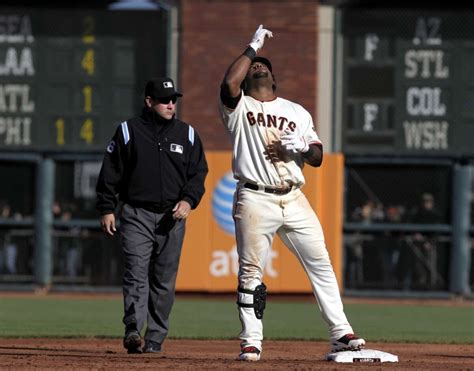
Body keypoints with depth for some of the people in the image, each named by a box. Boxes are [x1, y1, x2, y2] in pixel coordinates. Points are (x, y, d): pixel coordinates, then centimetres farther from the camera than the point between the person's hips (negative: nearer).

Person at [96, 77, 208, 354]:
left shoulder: (187, 134, 10)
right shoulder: (128, 131, 3)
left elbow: (198, 173, 9)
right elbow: (110, 172, 4)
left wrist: (189, 200, -8)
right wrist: (107, 209, -1)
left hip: (172, 216, 3)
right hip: (137, 214, -3)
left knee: (164, 280, 5)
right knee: (137, 272, -16)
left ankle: (155, 338, 11)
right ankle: (133, 330, -27)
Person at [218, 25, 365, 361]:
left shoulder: (298, 112, 19)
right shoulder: (239, 107, 7)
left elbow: (317, 158, 14)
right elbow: (229, 84, -17)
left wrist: (303, 147, -10)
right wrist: (252, 47, -6)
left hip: (295, 200, 4)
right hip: (256, 200, -4)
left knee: (321, 264, 2)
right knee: (251, 271, -4)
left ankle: (341, 334, 6)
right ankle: (251, 342, 1)